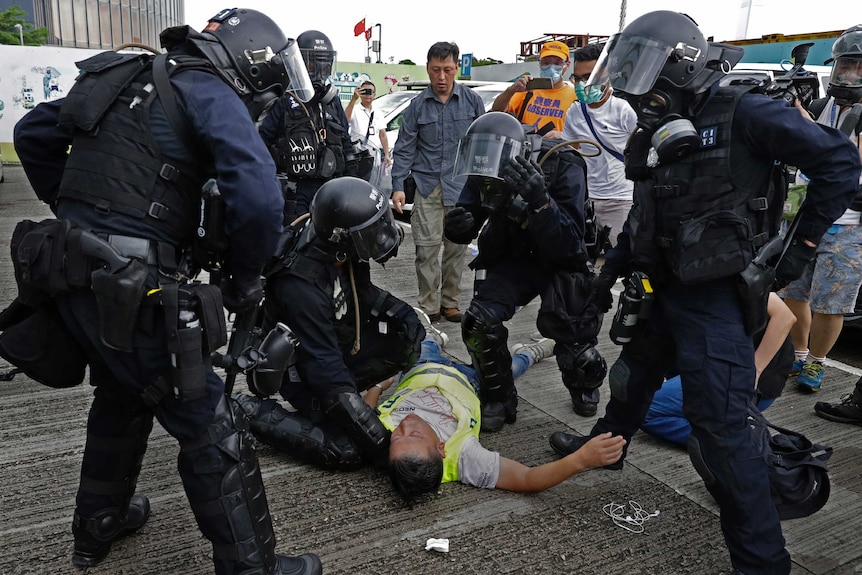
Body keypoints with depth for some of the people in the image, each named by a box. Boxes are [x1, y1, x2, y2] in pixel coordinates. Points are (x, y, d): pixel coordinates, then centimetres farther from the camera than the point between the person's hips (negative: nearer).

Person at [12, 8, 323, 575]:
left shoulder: (136, 78, 17)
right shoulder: (211, 93, -8)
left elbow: (33, 132, 23)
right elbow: (259, 197, -24)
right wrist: (245, 277, -8)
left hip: (74, 274, 9)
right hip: (131, 289, -9)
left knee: (123, 397, 29)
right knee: (212, 430, 1)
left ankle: (99, 526, 48)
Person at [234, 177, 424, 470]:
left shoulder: (342, 254, -12)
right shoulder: (301, 286, -35)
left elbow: (363, 292, 10)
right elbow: (323, 366, -32)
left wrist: (402, 312, -9)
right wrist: (371, 432, -30)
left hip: (334, 343, 8)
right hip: (300, 369, -8)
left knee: (405, 341, -6)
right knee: (348, 451, -18)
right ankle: (255, 413, -2)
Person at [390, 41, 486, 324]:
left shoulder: (472, 101, 4)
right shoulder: (417, 105, 4)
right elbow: (404, 149, 4)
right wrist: (397, 186, -5)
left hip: (462, 187, 1)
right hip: (427, 185, -1)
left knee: (457, 247, 6)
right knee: (427, 247, -5)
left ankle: (450, 302, 20)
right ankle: (429, 307, 5)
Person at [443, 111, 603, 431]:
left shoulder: (563, 169, -28)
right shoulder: (484, 176, -15)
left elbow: (568, 245, -33)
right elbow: (468, 219, -4)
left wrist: (540, 201, -49)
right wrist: (459, 226, -30)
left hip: (559, 262, -3)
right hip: (511, 259, 3)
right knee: (479, 324, -20)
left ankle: (584, 385, 18)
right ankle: (499, 399, 6)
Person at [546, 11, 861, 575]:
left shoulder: (742, 113, -14)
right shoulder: (658, 134, 11)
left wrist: (801, 245, -12)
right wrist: (612, 269, 22)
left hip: (716, 297, -8)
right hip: (668, 290, 9)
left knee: (721, 428, -10)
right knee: (634, 375, 26)